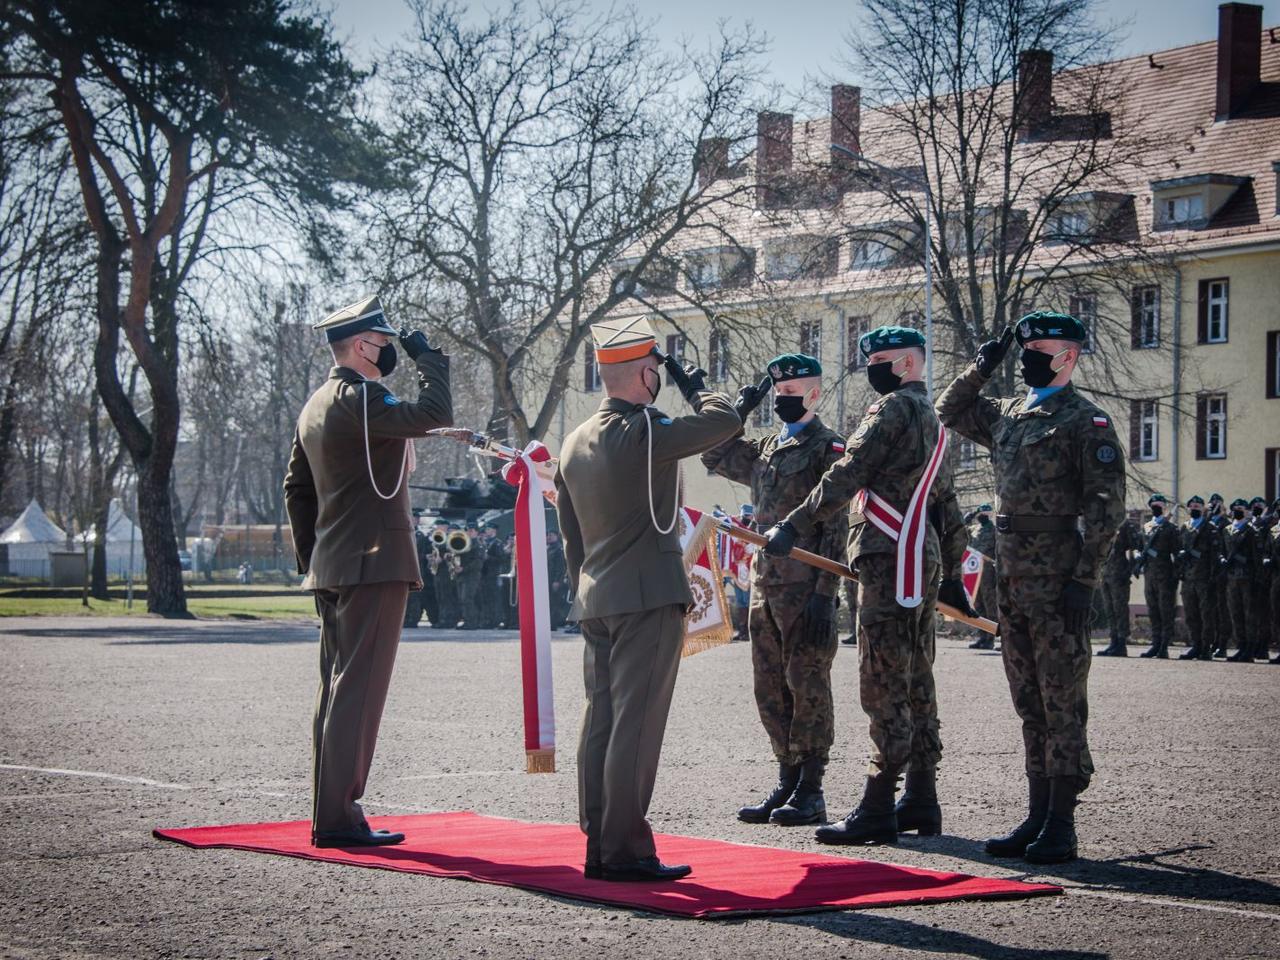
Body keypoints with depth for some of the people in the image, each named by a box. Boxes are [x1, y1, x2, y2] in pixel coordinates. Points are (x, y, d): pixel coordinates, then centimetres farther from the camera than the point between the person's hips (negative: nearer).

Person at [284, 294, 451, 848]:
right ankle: (338, 818, -10)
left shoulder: (316, 405, 17)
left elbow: (296, 487, 22)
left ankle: (328, 814, 16)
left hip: (331, 570, 10)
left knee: (337, 691, 12)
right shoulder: (357, 399, -14)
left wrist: (311, 560, 25)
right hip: (374, 565, -10)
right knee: (357, 692, -9)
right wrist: (427, 357, -7)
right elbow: (434, 414, -23)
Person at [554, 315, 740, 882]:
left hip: (596, 602, 9)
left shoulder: (575, 442, 12)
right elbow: (725, 421, -12)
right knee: (635, 725, -7)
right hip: (648, 599, -9)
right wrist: (695, 386, 7)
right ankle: (625, 850, -6)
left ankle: (598, 846, 13)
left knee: (601, 723, 10)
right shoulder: (643, 432, -14)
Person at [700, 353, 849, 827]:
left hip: (805, 588, -8)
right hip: (764, 586, 8)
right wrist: (741, 410, 14)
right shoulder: (766, 448, 17)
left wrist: (825, 594, -17)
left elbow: (836, 528, -11)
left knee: (808, 686, -4)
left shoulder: (829, 448, -6)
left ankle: (811, 792, 1)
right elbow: (714, 456, 27)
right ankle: (787, 782, 18)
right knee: (771, 689, 10)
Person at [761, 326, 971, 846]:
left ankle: (876, 810, -11)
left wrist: (794, 526, -15)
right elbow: (946, 506, 25)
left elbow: (846, 475, -17)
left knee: (884, 686, -10)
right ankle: (920, 802, 17)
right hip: (922, 561, 10)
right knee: (915, 684, 12)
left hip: (890, 561, -10)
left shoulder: (894, 408, -9)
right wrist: (951, 575, 28)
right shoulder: (932, 419, 22)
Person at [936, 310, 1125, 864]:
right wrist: (981, 370, 16)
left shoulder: (1086, 421, -6)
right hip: (1013, 578, 8)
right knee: (1030, 704, 11)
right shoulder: (1007, 416, 16)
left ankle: (1061, 826, -1)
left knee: (1062, 703, -4)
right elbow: (950, 411, 32)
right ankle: (1038, 816, 17)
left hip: (1058, 581, -8)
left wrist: (1084, 578, -17)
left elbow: (1106, 506, -11)